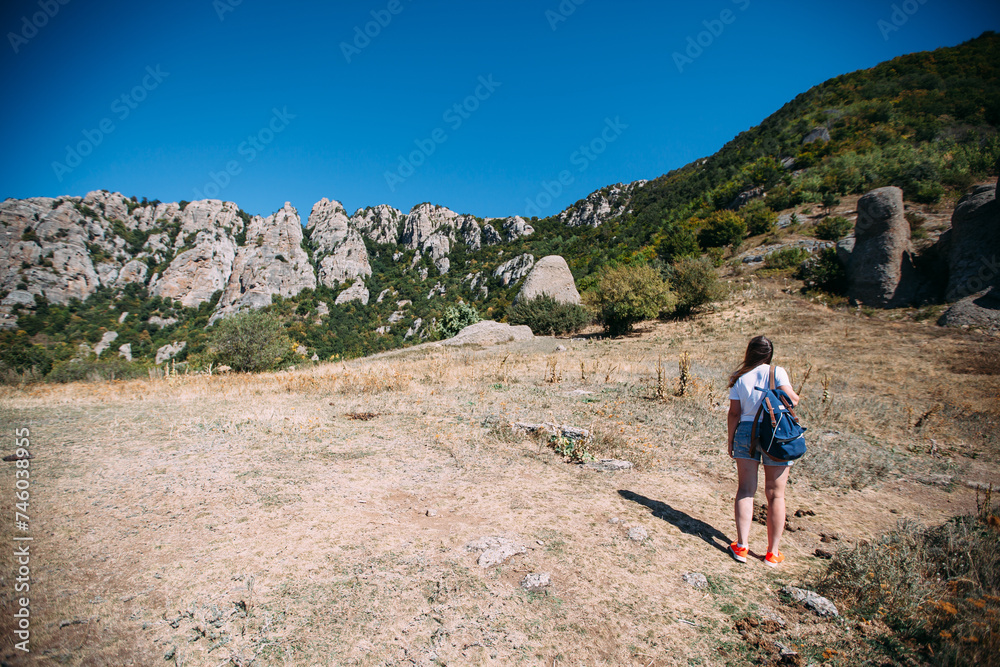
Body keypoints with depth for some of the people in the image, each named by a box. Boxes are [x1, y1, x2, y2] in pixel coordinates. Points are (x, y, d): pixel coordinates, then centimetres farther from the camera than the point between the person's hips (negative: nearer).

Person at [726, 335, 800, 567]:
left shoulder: (739, 377, 4)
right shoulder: (777, 372, -2)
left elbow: (734, 413, 3)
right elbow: (790, 399, -12)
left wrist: (731, 441, 10)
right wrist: (797, 398, 12)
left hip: (745, 431, 2)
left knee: (746, 489, 9)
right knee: (775, 494, 7)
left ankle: (742, 546, 9)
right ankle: (772, 553, 14)